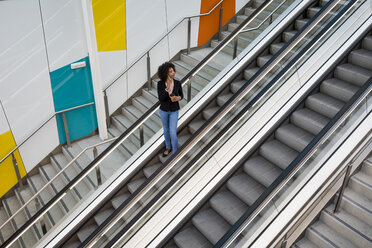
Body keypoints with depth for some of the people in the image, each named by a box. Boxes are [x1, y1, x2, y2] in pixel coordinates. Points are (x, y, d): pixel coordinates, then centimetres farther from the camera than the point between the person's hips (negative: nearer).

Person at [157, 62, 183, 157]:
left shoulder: (177, 83, -15)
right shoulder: (160, 83, -17)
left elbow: (181, 95, 1)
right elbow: (161, 99, -22)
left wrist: (178, 98, -24)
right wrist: (167, 89, -38)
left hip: (174, 110, -1)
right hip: (164, 110, 1)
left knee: (173, 133, -4)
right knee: (166, 130, 19)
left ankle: (174, 153, 14)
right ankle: (168, 147, 43)